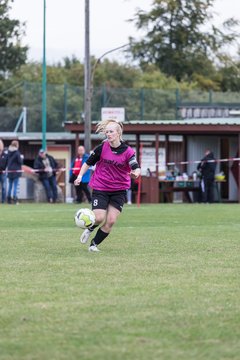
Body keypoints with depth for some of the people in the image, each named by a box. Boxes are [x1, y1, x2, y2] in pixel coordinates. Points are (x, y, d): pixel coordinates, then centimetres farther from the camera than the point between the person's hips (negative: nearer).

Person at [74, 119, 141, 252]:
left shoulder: (128, 151, -9)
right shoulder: (102, 148, -7)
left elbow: (136, 168, -18)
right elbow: (88, 163, 5)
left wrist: (135, 173, -41)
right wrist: (80, 176, -6)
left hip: (119, 190, 1)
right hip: (100, 188, -1)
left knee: (111, 221, -5)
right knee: (99, 218, -12)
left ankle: (94, 244, 14)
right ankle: (90, 229, 25)